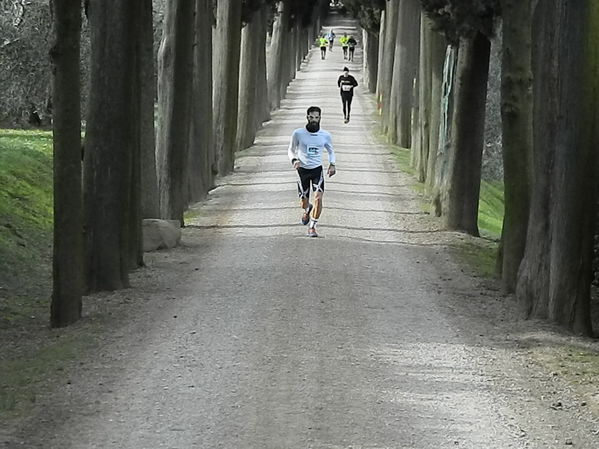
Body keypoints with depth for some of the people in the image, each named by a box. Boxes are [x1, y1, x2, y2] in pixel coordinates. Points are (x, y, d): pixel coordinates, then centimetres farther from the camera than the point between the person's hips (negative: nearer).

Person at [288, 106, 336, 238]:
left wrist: (332, 164, -2)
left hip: (317, 169, 0)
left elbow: (331, 151, 15)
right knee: (303, 203, 6)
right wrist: (294, 160, -14)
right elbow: (291, 150, 6)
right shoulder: (298, 133, -7)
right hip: (303, 170, 0)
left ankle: (312, 227, -7)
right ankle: (308, 210, 46)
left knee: (318, 198, -20)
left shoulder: (325, 135, -2)